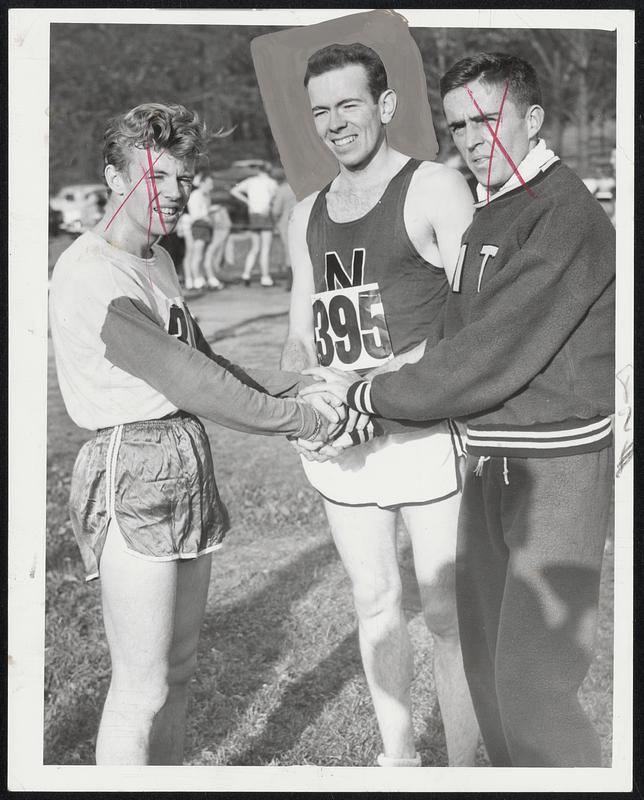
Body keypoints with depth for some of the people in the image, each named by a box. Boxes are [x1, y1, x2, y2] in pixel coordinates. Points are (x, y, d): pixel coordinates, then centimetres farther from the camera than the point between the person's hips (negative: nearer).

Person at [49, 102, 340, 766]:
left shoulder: (157, 262, 15)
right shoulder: (90, 274, -16)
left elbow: (201, 361, 18)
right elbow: (185, 380, -21)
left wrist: (282, 385, 1)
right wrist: (305, 421, -17)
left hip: (187, 464, 9)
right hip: (131, 469, -9)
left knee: (175, 669, 15)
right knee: (141, 687, -4)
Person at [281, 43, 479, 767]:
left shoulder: (435, 189, -5)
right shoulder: (307, 217, 14)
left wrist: (387, 377, -23)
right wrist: (301, 365, -6)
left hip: (426, 429, -6)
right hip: (340, 437, 6)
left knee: (447, 612, -1)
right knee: (374, 603, 14)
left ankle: (466, 767, 13)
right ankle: (397, 758, 29)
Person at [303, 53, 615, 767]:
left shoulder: (568, 214, -16)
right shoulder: (482, 218, 13)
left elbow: (494, 353, -21)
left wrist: (366, 395, -13)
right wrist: (360, 408, 5)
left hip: (557, 470, -9)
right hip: (488, 462, 9)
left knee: (532, 682, -10)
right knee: (486, 658, 15)